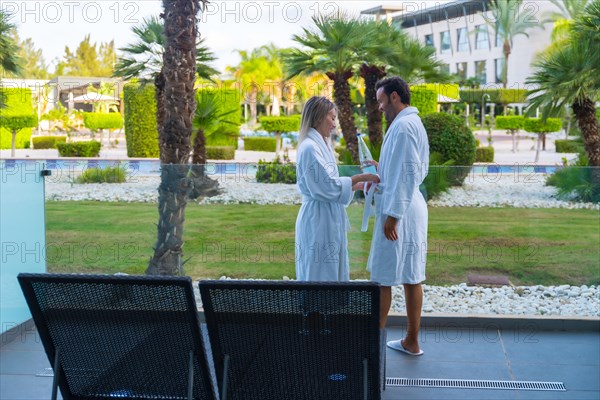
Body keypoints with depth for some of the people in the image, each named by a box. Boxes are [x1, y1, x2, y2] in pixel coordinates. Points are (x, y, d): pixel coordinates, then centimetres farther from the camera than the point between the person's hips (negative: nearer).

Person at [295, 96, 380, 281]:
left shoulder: (319, 145, 15)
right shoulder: (310, 147, -16)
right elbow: (328, 186, -18)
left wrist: (361, 185, 11)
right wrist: (360, 177, -9)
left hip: (327, 220, 10)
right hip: (318, 220, -10)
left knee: (332, 275, 13)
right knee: (319, 275, -3)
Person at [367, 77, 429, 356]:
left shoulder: (402, 126, -15)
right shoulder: (415, 123, 16)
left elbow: (409, 173, -21)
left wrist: (392, 215, -21)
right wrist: (382, 170, 18)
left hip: (398, 211, -10)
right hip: (413, 207, 10)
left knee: (382, 279, 0)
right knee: (411, 277, 12)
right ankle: (411, 342, 20)